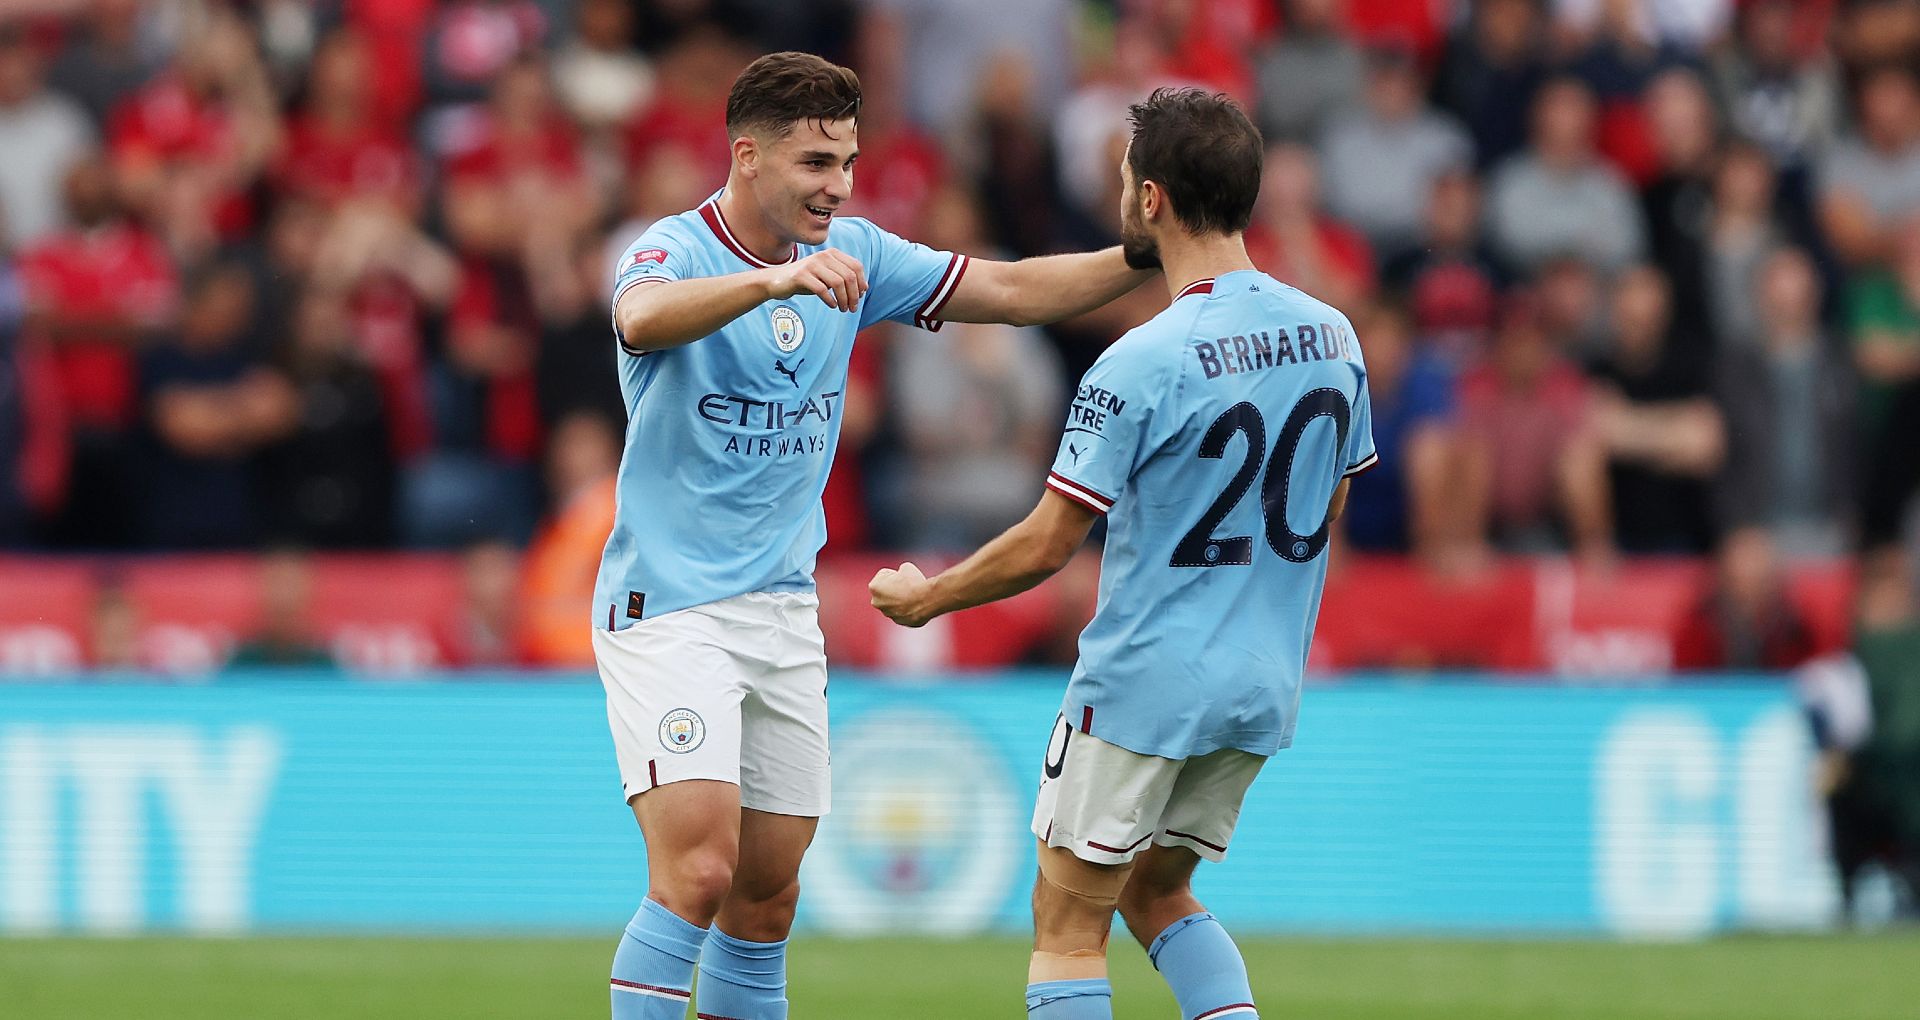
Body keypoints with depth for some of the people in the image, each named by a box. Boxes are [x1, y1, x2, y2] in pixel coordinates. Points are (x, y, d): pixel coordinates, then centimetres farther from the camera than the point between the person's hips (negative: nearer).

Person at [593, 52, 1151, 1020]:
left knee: (767, 896, 8)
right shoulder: (675, 248, -13)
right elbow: (643, 320, -37)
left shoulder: (855, 254, 7)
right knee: (697, 872, -20)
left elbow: (1013, 290, 13)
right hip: (668, 608, -7)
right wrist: (779, 280, -53)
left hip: (784, 612, 7)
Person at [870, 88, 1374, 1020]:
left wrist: (926, 598, 2)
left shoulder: (1143, 365, -19)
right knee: (1157, 891, 22)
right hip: (1266, 686, 7)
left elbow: (1045, 547, -14)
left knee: (1069, 920, 4)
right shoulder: (1332, 337, 2)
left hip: (1145, 681, -7)